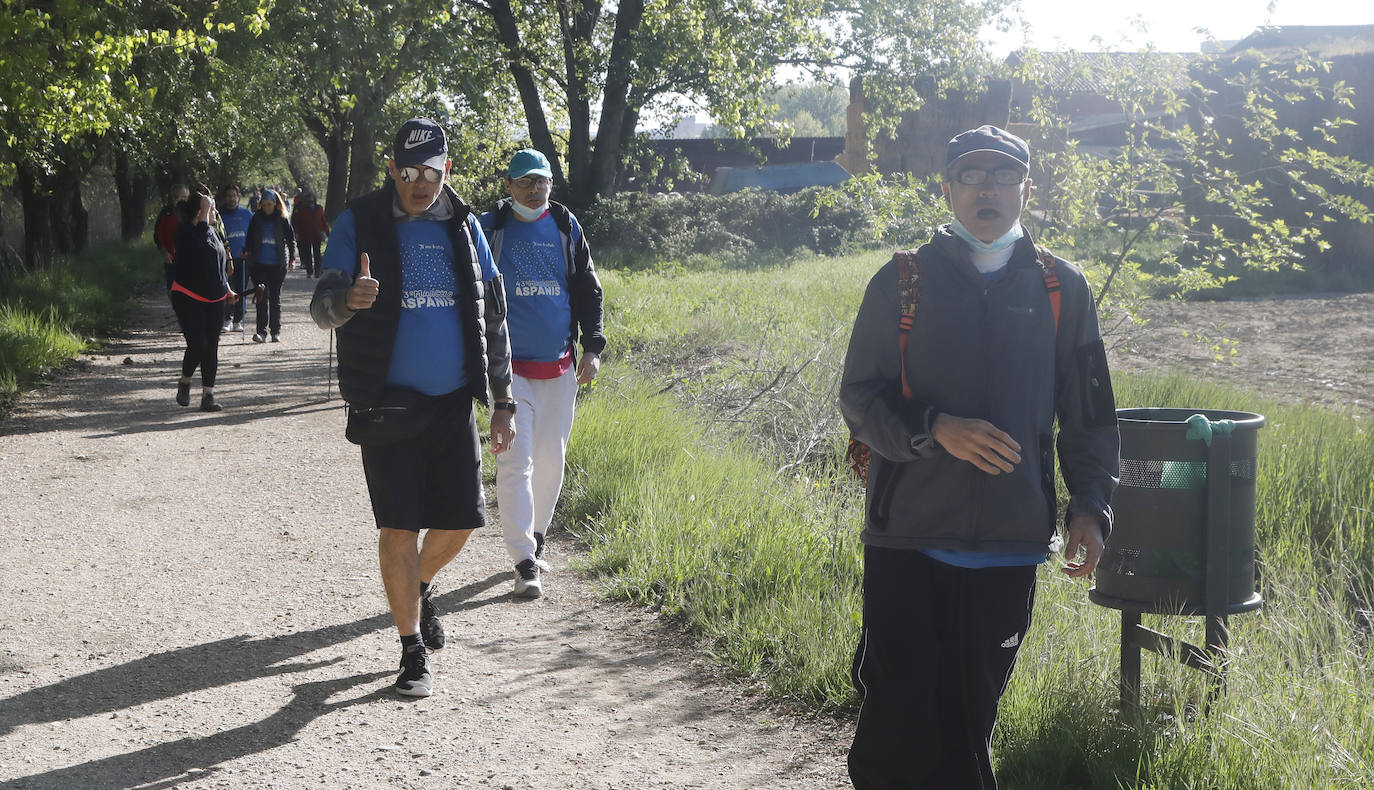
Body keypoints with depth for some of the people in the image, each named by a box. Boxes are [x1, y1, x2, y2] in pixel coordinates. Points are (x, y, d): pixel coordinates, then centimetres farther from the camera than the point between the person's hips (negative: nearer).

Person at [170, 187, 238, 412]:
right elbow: (201, 239, -29)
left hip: (214, 300, 7)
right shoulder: (185, 232, -9)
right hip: (188, 298, -7)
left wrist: (227, 289, 22)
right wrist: (205, 211, -20)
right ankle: (185, 382, 14)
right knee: (197, 345, -13)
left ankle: (208, 394, 5)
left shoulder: (212, 232, 13)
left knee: (211, 347, 2)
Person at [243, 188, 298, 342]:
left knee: (275, 298, 5)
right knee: (261, 298, -6)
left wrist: (292, 259, 0)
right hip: (259, 264, 1)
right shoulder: (256, 219, 6)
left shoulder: (282, 220, 2)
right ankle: (261, 331, -7)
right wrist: (247, 252, 2)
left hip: (277, 265, -1)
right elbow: (249, 238, 15)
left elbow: (291, 239, 7)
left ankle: (276, 331, 12)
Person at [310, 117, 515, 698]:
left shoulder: (463, 226, 7)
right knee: (398, 528, -3)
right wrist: (347, 299, -34)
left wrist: (502, 400, 10)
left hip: (453, 403, 4)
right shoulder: (360, 223, -4)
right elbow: (321, 309, -9)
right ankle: (412, 651, 10)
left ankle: (420, 589, 38)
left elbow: (492, 318, 13)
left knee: (460, 520, 5)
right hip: (388, 404, -3)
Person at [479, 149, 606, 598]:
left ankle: (536, 537, 30)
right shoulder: (490, 228, -1)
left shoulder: (566, 227, 7)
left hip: (559, 367, 4)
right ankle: (525, 561, -8)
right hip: (509, 366, -3)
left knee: (551, 459, 11)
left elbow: (587, 290, 13)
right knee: (515, 461, -10)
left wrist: (592, 347, 4)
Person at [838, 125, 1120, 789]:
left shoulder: (1059, 288, 8)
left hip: (1011, 542, 2)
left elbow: (1089, 413, 12)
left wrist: (1089, 506, 1)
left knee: (971, 713, 8)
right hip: (907, 540, -1)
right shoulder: (902, 281, 3)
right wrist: (937, 428, -16)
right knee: (899, 716, -4)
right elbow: (859, 397, 1)